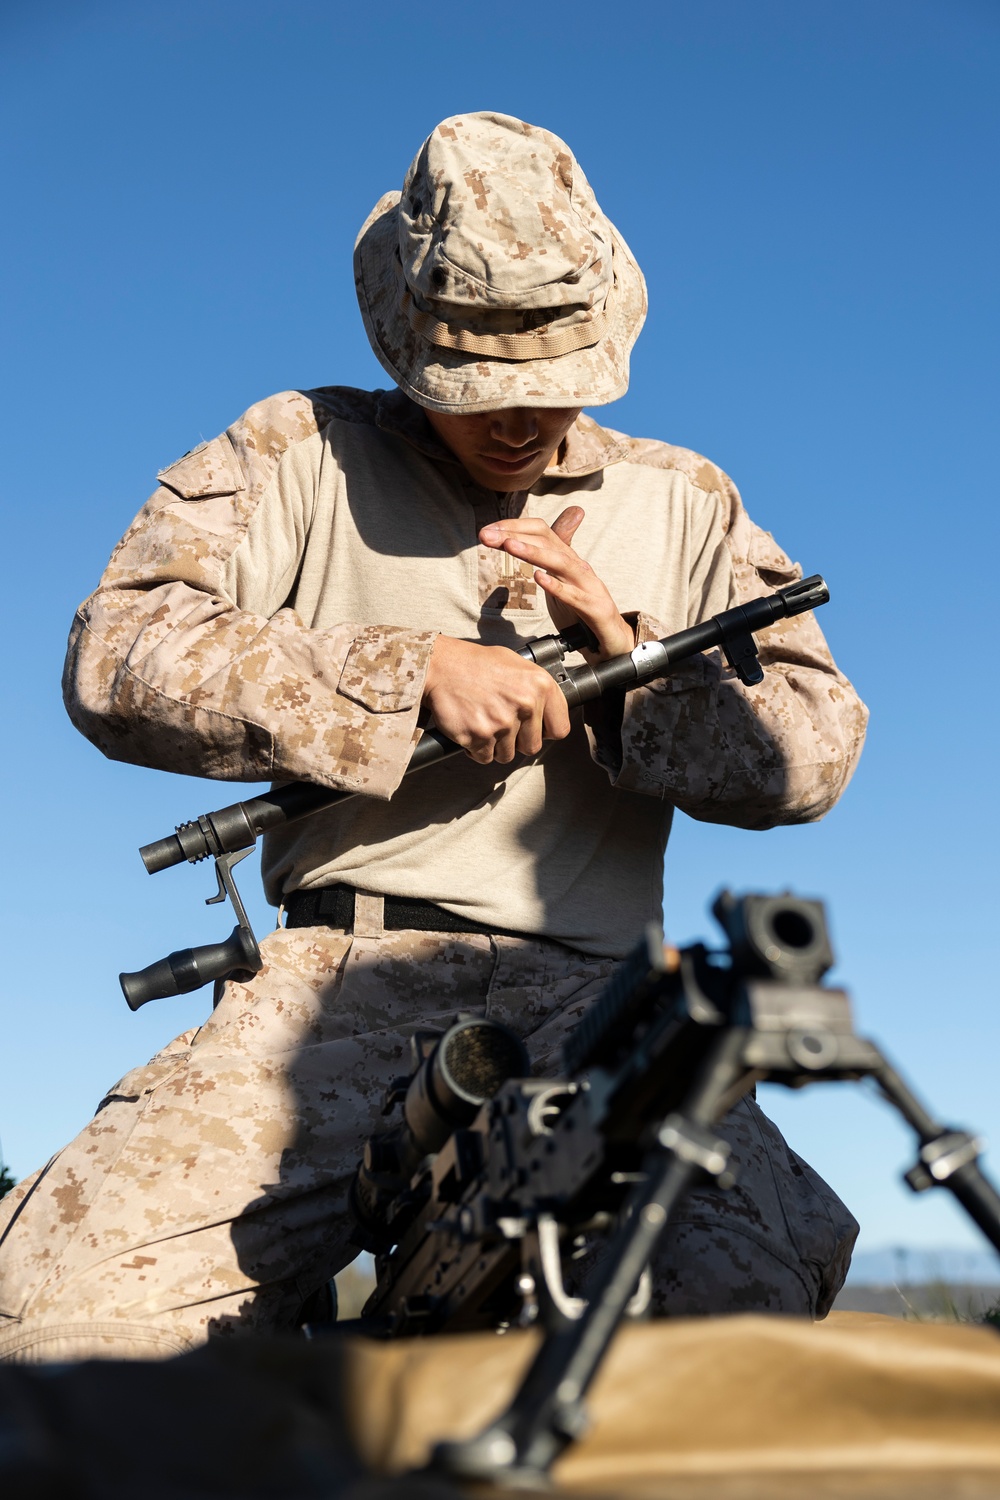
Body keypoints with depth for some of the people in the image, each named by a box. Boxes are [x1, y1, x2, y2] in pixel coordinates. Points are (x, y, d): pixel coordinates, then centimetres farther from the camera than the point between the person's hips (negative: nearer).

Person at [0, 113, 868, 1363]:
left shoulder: (681, 502, 20)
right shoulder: (298, 453, 12)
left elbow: (814, 752, 13)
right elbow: (117, 658, -3)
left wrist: (630, 655, -7)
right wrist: (414, 673, -10)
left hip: (592, 997, 2)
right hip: (344, 980, -1)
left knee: (763, 1290, -27)